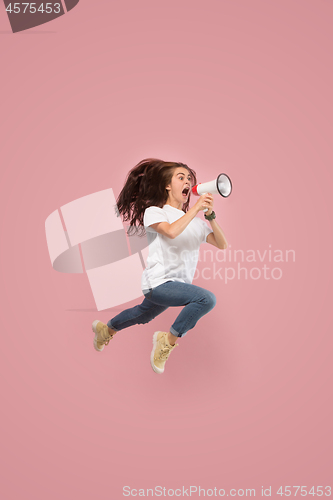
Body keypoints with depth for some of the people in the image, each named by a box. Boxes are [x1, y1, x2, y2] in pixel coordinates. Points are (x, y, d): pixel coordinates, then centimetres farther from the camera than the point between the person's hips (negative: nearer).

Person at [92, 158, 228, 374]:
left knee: (144, 315, 31)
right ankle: (168, 341, -7)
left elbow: (222, 244, -1)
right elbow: (171, 231, -28)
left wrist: (210, 215, -11)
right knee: (207, 298, -28)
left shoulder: (196, 221, 7)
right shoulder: (154, 211, -7)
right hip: (158, 282, -7)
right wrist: (196, 208, -23)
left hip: (178, 283, 7)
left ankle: (105, 328, 60)